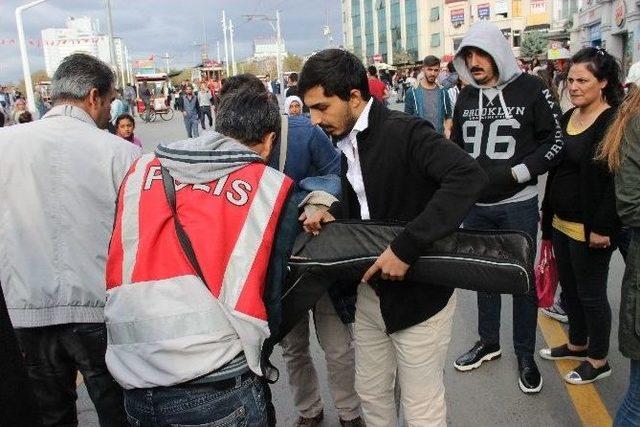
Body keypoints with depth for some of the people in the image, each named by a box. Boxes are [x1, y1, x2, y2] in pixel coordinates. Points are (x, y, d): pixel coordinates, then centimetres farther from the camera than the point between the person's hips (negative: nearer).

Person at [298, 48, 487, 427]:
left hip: (420, 291, -7)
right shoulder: (347, 142, 4)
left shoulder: (407, 132, -21)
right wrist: (333, 215, -1)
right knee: (371, 393, 21)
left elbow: (470, 176, -35)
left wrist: (407, 246, -38)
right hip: (372, 289, 8)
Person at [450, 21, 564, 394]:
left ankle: (526, 355, 24)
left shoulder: (530, 89, -7)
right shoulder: (467, 96, 7)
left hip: (518, 205, -4)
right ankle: (488, 342, 33)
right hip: (476, 206, 4)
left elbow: (557, 140, -6)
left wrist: (516, 172, -15)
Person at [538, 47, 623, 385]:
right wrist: (549, 216, 17)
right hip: (562, 223, 8)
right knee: (569, 288, 19)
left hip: (590, 227, -8)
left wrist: (602, 227, -22)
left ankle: (598, 361, 24)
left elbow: (618, 179, -19)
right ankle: (577, 344, 38)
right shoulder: (568, 117, 10)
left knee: (591, 293, 6)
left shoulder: (614, 122, -15)